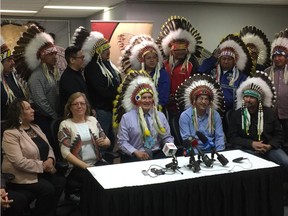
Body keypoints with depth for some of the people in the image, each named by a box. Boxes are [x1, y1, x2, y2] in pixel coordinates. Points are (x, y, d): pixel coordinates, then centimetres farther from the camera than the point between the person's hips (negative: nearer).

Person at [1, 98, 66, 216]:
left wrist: (50, 159, -10)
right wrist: (42, 166, -19)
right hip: (22, 176, -7)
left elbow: (48, 147, 12)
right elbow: (19, 162, -24)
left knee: (61, 181, -16)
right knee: (48, 189, -25)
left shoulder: (35, 127, 11)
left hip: (42, 171, 7)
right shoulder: (10, 134, -15)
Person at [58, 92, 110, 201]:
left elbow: (107, 141, 17)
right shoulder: (65, 124, -1)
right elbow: (65, 152, -9)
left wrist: (104, 142, -8)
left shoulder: (92, 120, 12)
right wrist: (85, 166, -17)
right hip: (77, 166, -4)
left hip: (98, 162, 4)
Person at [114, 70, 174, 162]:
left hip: (157, 155, 4)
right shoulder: (126, 117, 2)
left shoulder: (160, 115, 15)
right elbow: (122, 141, -1)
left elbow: (167, 137, 16)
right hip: (134, 157, -4)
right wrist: (136, 152, -16)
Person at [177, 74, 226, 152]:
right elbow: (186, 139, -7)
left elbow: (219, 136, 6)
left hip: (212, 150, 3)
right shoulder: (185, 116, -1)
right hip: (194, 152, -3)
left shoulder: (215, 115, 9)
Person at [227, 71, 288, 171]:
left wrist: (270, 146, -11)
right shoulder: (236, 114, 3)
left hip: (268, 147, 2)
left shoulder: (269, 113, 9)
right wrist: (251, 143, -14)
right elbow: (232, 137, -2)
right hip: (247, 148, -2)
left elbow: (278, 134, 10)